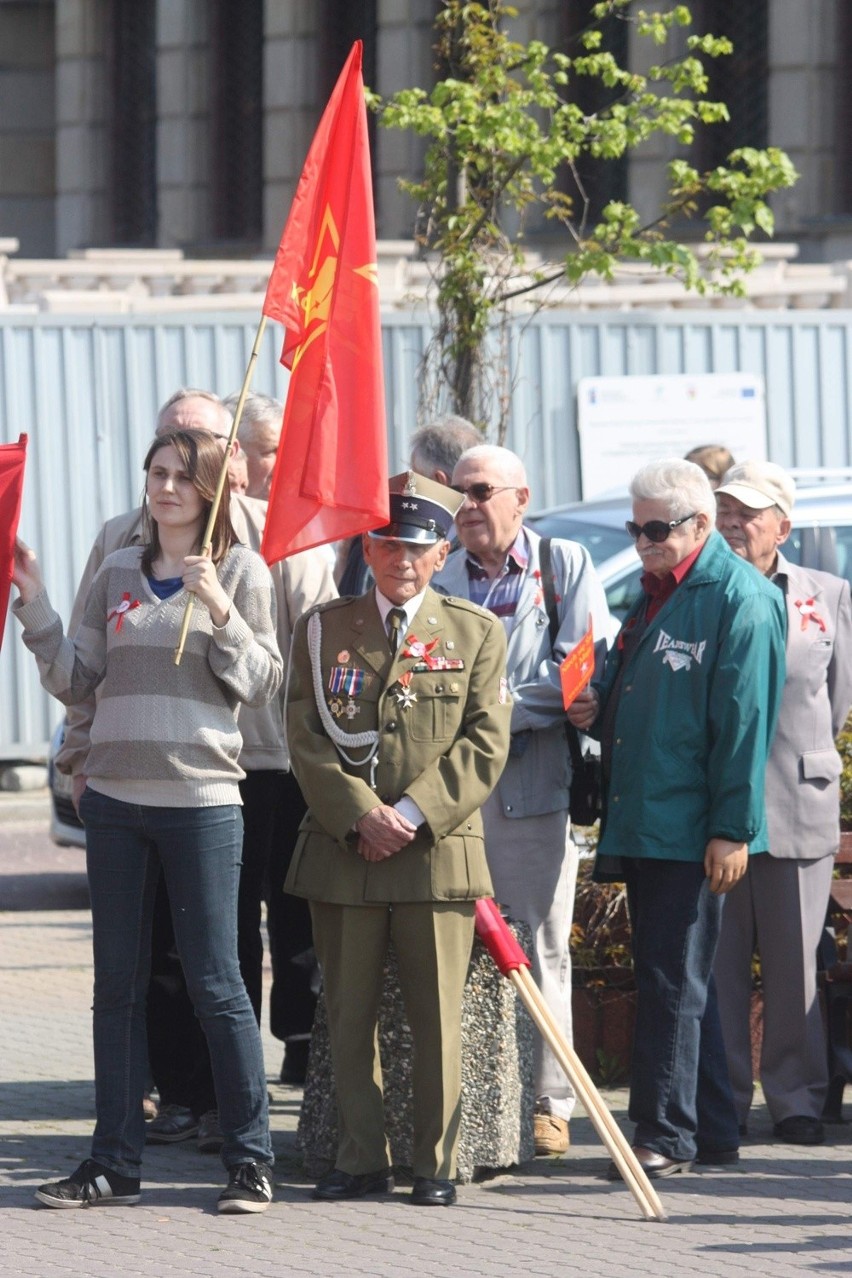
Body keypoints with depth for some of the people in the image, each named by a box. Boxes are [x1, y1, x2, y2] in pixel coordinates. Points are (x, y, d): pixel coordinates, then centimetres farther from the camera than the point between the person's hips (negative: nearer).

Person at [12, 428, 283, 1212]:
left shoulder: (241, 571, 1)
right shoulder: (119, 574, 12)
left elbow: (262, 685, -4)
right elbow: (76, 682, 11)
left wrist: (218, 610, -16)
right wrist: (34, 604, 2)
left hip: (201, 797, -4)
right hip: (115, 796, 4)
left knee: (216, 983, -4)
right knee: (119, 984, 7)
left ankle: (251, 1158, 2)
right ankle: (116, 1161, 12)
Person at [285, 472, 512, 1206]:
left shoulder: (476, 634, 7)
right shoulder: (324, 630, 9)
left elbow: (485, 744, 0)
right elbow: (307, 739, 2)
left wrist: (414, 813, -12)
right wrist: (362, 814, -12)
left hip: (438, 850, -1)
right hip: (343, 853, 1)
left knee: (438, 1021, 0)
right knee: (349, 1017, 5)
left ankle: (436, 1165, 7)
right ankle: (361, 1161, 13)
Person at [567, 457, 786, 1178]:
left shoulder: (739, 600, -10)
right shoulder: (652, 597, 17)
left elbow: (745, 725, -16)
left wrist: (732, 829, -20)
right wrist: (595, 711, 6)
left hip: (691, 829, -9)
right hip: (640, 822, 9)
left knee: (674, 981, -8)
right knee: (674, 978, 12)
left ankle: (667, 1137, -5)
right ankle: (713, 1131, 19)